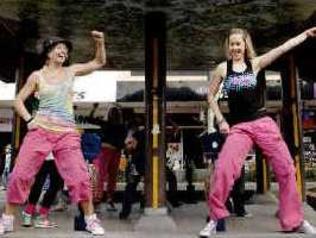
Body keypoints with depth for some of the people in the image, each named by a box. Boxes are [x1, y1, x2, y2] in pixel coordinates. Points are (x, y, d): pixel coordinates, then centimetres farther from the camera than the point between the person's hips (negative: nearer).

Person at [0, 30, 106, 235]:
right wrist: (29, 119, -2)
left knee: (79, 176, -8)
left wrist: (100, 43, 1)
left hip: (67, 134, 0)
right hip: (40, 131, 0)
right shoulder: (37, 76, 8)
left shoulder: (71, 71, 12)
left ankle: (91, 220, 6)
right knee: (21, 174, 0)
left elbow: (99, 63, 16)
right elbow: (19, 100, 12)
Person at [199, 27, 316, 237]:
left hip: (263, 123, 1)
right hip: (239, 127, -1)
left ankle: (295, 220, 21)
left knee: (286, 168, 3)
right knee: (223, 169, -17)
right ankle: (214, 218, 0)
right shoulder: (223, 68, 5)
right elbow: (211, 95, 12)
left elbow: (284, 48, -3)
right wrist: (221, 120, 4)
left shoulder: (256, 63, 4)